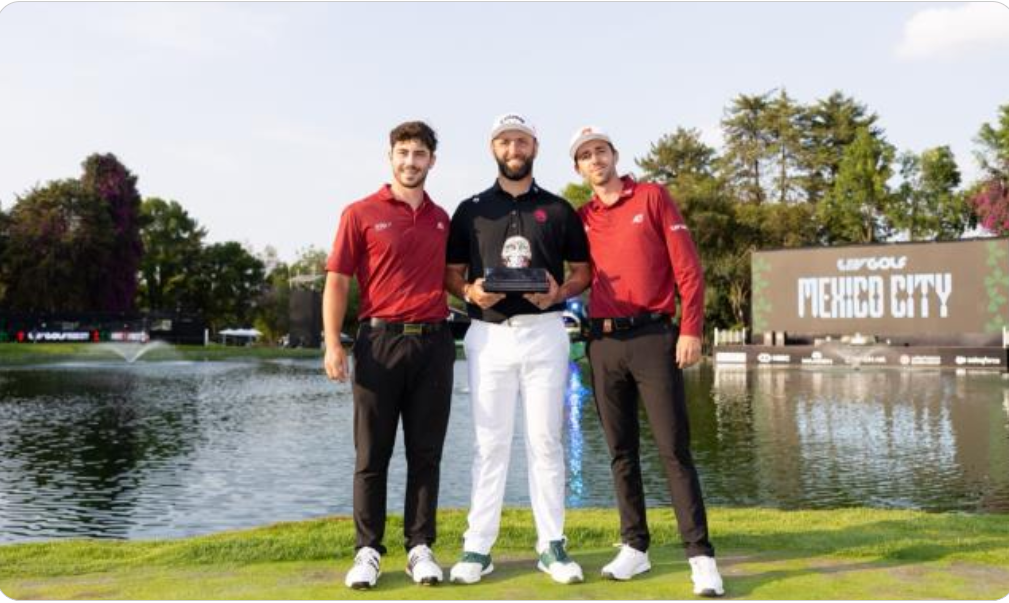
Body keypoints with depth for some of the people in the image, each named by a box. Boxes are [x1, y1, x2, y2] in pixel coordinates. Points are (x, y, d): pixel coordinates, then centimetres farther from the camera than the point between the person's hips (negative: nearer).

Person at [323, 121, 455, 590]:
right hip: (380, 340, -3)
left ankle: (420, 548, 14)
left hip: (434, 342, 3)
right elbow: (337, 282, -2)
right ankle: (368, 550, 11)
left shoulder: (442, 219, 15)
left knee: (426, 453, 6)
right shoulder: (361, 213, 3)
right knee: (372, 453, 2)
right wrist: (332, 344, -11)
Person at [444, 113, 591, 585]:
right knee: (490, 443, 3)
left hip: (544, 333, 0)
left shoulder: (559, 210, 9)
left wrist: (559, 292, -10)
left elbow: (584, 272, 11)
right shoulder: (471, 209, 9)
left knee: (545, 440, 3)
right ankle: (478, 546, 9)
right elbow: (450, 274, 10)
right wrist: (470, 292, -12)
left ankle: (551, 545, 11)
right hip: (488, 334, 0)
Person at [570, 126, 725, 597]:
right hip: (603, 343, 4)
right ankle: (635, 547, 19)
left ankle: (701, 555, -1)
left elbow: (687, 266, -3)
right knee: (621, 450, 9)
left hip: (653, 336, -4)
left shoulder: (652, 198, 3)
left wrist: (690, 329, -11)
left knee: (673, 448, -6)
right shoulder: (581, 218, 13)